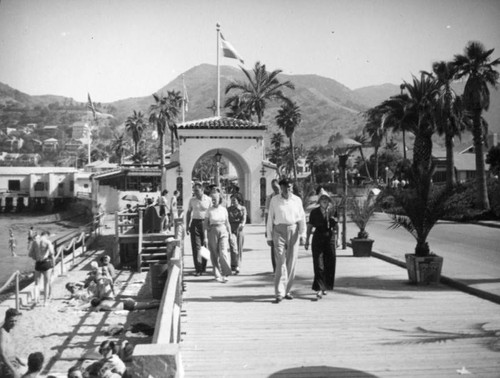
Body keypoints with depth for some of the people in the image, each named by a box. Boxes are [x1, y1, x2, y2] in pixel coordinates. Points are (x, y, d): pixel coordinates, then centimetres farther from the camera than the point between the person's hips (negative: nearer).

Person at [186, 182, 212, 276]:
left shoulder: (208, 200, 0)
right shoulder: (192, 200, 7)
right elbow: (188, 212, 14)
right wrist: (187, 226, 9)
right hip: (195, 223, 1)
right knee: (196, 246, -7)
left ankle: (204, 267, 19)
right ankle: (198, 269, -9)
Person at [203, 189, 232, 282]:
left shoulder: (224, 209, 4)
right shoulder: (209, 211, -1)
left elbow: (227, 223, 12)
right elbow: (205, 224, -2)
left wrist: (230, 235, 12)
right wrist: (205, 237, -9)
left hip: (223, 232, 0)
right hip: (212, 232, 0)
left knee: (223, 252, -14)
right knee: (214, 255, 3)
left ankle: (225, 274, -5)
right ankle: (218, 275, 14)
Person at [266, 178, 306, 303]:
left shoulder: (297, 200, 5)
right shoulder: (274, 200, 3)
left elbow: (302, 218, 6)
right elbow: (270, 219, 5)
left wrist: (303, 235, -2)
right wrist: (269, 237, 3)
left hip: (293, 231, 2)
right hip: (279, 231, -2)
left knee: (291, 262, 5)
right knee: (280, 262, -9)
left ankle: (287, 290, 16)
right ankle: (279, 293, -8)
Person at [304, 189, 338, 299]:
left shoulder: (332, 211, 4)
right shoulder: (314, 212, 0)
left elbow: (336, 226, 13)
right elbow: (309, 226, 5)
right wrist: (307, 240, 4)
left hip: (330, 238, 2)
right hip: (318, 239, -2)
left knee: (329, 264, 6)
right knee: (318, 264, -9)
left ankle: (325, 287, 24)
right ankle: (319, 289, -11)